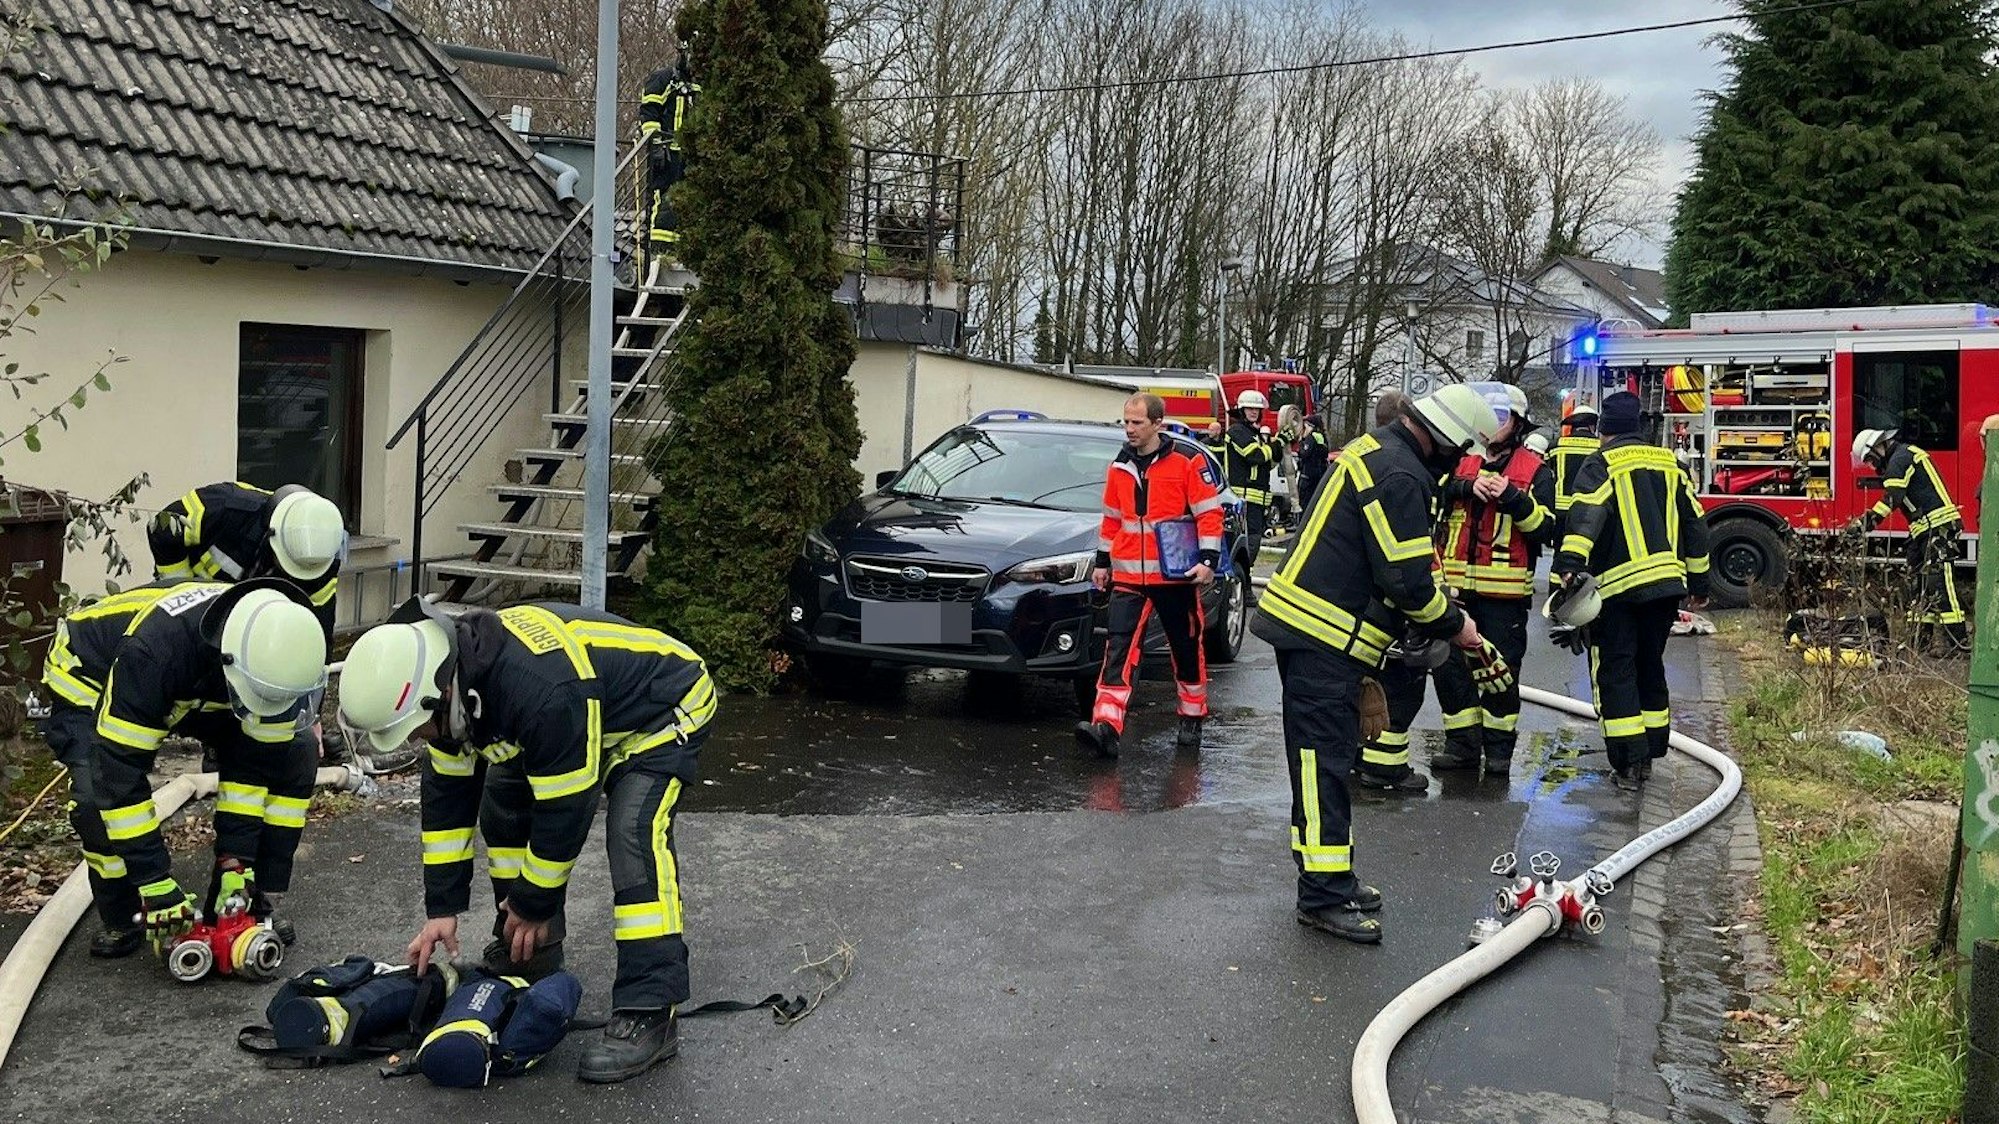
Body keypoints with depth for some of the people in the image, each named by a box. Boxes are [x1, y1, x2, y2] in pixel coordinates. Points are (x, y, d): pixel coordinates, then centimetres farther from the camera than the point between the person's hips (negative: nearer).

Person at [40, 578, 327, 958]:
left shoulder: (275, 651, -29)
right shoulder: (154, 649, -44)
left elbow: (253, 761, -18)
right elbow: (119, 772, -40)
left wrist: (236, 862, -21)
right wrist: (157, 887, -37)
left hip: (196, 690, 5)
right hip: (90, 677, -4)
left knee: (291, 751, -11)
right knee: (99, 791, -31)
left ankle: (254, 903, 0)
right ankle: (123, 920, -5)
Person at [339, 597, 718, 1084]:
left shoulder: (543, 694, -41)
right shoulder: (452, 679, -13)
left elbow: (564, 812, -30)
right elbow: (446, 793, -3)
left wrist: (533, 904, -15)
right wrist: (442, 907, -2)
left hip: (664, 712, -9)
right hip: (594, 710, 9)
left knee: (634, 837, -27)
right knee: (503, 807, 7)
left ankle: (649, 1015, -23)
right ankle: (526, 955, 23)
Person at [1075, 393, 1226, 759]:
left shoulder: (1187, 462, -7)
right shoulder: (1120, 466, 9)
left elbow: (1209, 512, -7)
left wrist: (1208, 560, -13)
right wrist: (1103, 561, 20)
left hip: (1176, 574, -3)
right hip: (1129, 575, 3)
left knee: (1186, 649, 11)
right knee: (1119, 647, -11)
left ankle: (1192, 721, 29)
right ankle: (1106, 726, -20)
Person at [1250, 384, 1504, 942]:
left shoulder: (1374, 452, 16)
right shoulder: (1400, 476, -17)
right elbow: (1408, 580, -19)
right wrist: (1454, 626, -3)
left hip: (1307, 628, 11)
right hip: (1322, 637, -11)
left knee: (1328, 759, 16)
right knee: (1325, 764, -7)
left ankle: (1329, 876, 26)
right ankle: (1324, 896, -3)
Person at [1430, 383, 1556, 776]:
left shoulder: (1535, 471, 2)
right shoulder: (1461, 461, 11)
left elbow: (1544, 528, -7)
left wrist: (1513, 497, -19)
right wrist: (1467, 486, -23)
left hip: (1505, 591, -3)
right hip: (1457, 586, 3)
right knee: (1450, 666, 6)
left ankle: (1499, 747, 18)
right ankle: (1462, 743, 19)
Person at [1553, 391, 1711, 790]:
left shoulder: (1601, 464, -3)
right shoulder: (1668, 464, 15)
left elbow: (1585, 517, -21)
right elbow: (1695, 524, 18)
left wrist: (1569, 566, -31)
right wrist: (1699, 582, 26)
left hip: (1618, 585, -6)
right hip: (1667, 583, 6)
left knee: (1615, 671, 0)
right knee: (1650, 667, 19)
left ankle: (1629, 763, -4)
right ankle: (1649, 755, 25)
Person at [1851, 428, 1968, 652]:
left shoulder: (1900, 458, -9)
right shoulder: (1907, 454, 23)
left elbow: (1892, 498, -21)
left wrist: (1869, 520, -22)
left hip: (1937, 528, -11)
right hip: (1926, 531, 11)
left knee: (1940, 585, -14)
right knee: (1919, 587, 13)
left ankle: (1958, 641, -16)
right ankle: (1923, 640, 17)